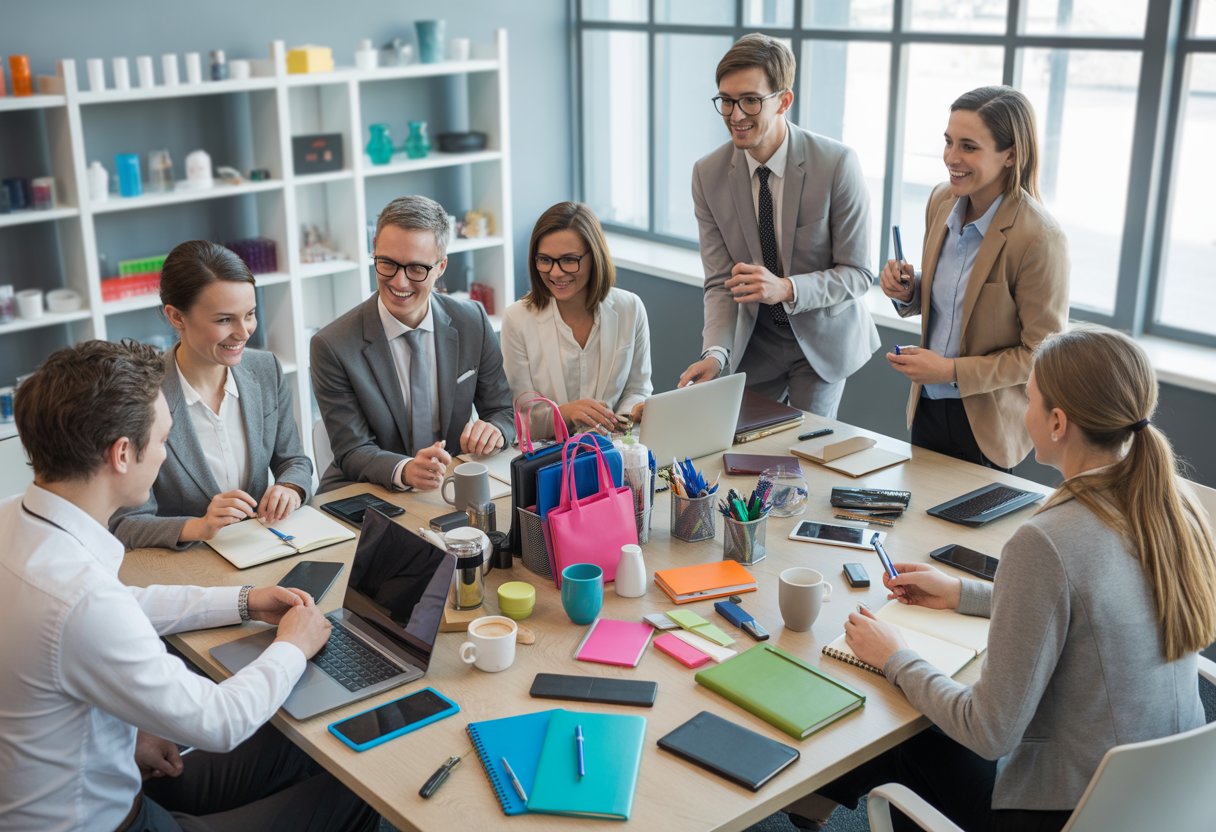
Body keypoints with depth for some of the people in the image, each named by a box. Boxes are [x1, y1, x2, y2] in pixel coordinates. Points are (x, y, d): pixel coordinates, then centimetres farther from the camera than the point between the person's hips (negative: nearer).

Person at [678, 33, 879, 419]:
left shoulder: (837, 164, -20)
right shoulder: (708, 174, -11)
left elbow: (857, 274, -16)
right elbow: (720, 282, -10)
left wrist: (786, 288, -33)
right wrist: (715, 353, -27)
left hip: (821, 337, -2)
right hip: (752, 340, 2)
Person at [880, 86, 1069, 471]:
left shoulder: (1040, 238, -22)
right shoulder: (942, 201, -1)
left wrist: (952, 371, -21)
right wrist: (908, 292, -7)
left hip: (986, 424, -6)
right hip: (927, 406, 6)